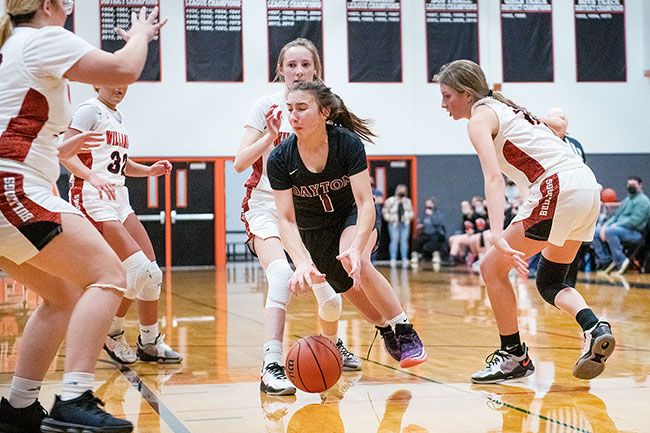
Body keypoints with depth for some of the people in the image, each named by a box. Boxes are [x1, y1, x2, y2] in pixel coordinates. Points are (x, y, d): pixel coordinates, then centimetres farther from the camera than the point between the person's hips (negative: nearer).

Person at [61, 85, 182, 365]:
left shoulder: (118, 116, 20)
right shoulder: (90, 110, -6)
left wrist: (150, 170, 12)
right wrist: (92, 177, -32)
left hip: (118, 199, 9)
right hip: (92, 199, -9)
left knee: (152, 272, 5)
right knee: (139, 269, -17)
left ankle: (150, 342, 17)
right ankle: (112, 333, 2)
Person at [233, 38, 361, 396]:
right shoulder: (268, 105, -6)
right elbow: (240, 163, -12)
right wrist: (272, 135, -24)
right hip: (266, 206, -3)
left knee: (329, 294, -2)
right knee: (281, 274, -30)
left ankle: (332, 345, 31)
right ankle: (271, 367, -29)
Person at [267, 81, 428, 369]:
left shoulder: (348, 143, -27)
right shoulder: (281, 159, -23)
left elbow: (365, 202, -30)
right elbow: (286, 219, -26)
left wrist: (356, 248, -47)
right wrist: (302, 263, -43)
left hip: (355, 215, -3)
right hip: (314, 230, 3)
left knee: (355, 263, -33)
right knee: (351, 290, 4)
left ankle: (405, 332, -21)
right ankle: (386, 331, 36)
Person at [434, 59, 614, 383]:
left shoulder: (480, 118, -2)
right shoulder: (506, 108, 25)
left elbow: (493, 179, -19)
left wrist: (498, 236, -30)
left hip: (559, 188, -10)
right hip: (588, 186, 10)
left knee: (492, 267, 1)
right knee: (549, 283, 20)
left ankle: (514, 356, 7)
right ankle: (594, 327, -3)